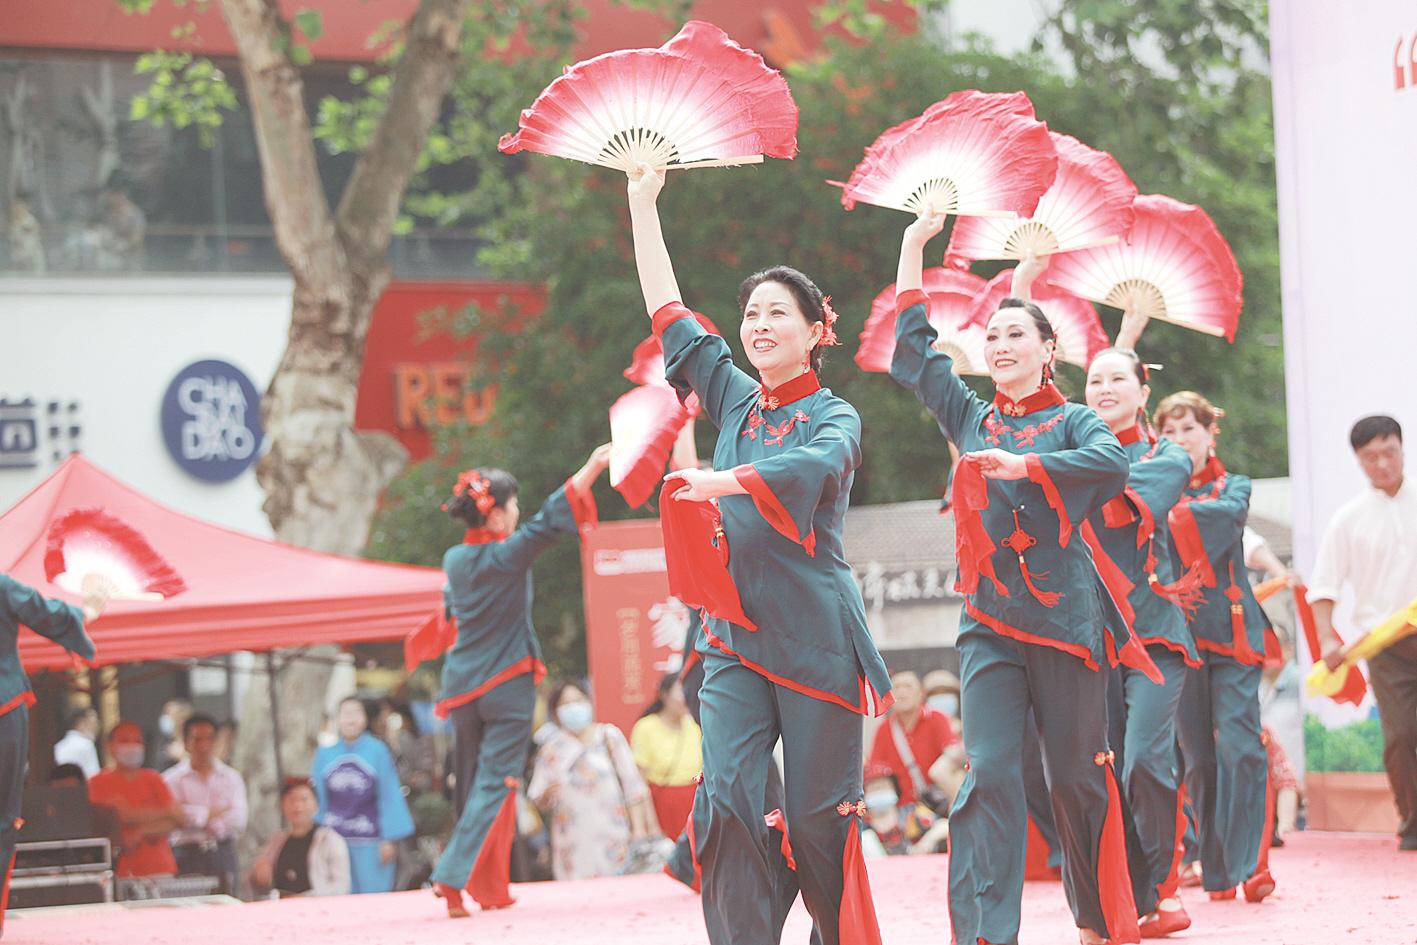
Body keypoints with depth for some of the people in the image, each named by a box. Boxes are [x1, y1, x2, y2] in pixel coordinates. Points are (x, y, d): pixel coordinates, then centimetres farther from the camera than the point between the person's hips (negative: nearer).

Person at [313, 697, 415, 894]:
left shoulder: (378, 751, -3)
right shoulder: (324, 755, 4)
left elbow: (390, 798, -3)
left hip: (369, 843, -2)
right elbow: (318, 799, 7)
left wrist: (390, 839, -6)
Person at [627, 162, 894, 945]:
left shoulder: (835, 419, 0)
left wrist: (724, 482, -38)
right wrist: (642, 204, 19)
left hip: (816, 638, -4)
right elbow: (668, 313, 20)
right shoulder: (735, 403, 15)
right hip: (736, 637, 4)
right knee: (725, 800, -12)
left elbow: (814, 468, -23)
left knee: (818, 816, -2)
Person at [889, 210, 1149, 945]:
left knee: (1077, 778, 2)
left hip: (1064, 618, -2)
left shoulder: (1070, 420, 4)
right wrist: (913, 247, 16)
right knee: (990, 774, -11)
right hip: (989, 622, 2)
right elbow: (913, 350, 16)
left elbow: (1111, 465, -16)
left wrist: (1022, 465, -25)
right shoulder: (973, 420, 15)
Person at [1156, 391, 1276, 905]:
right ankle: (1216, 870, 6)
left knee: (1239, 743, -13)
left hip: (1229, 627, -2)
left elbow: (1228, 513, -14)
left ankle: (1251, 863, -11)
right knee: (1197, 753, 2)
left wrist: (1171, 512, -23)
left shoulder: (1233, 487, 10)